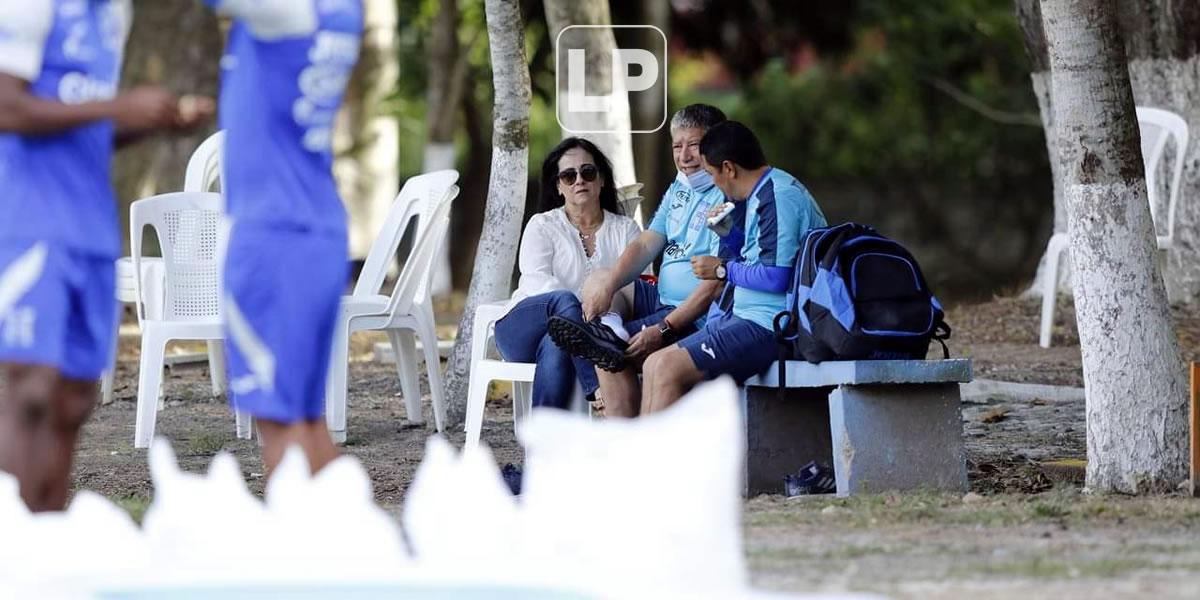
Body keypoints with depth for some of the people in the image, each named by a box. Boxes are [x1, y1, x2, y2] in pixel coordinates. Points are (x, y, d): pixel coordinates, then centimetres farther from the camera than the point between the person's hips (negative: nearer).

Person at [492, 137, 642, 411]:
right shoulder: (542, 226, 13)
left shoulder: (626, 229, 19)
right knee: (564, 300, -35)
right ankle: (600, 391, -51)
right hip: (525, 327, 0)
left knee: (555, 348, -37)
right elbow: (536, 280, -6)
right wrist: (577, 308, -26)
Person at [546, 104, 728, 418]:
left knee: (615, 355, -19)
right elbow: (646, 245, 11)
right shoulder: (679, 189, 16)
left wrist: (663, 329, -27)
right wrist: (609, 284, -10)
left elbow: (717, 283, -22)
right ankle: (609, 327, -27)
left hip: (697, 315, -10)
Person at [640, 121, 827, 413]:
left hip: (768, 326, -11)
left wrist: (722, 269, -8)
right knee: (655, 366, 5)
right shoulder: (759, 195, 18)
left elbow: (777, 277, -22)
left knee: (667, 367, -19)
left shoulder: (778, 198, -15)